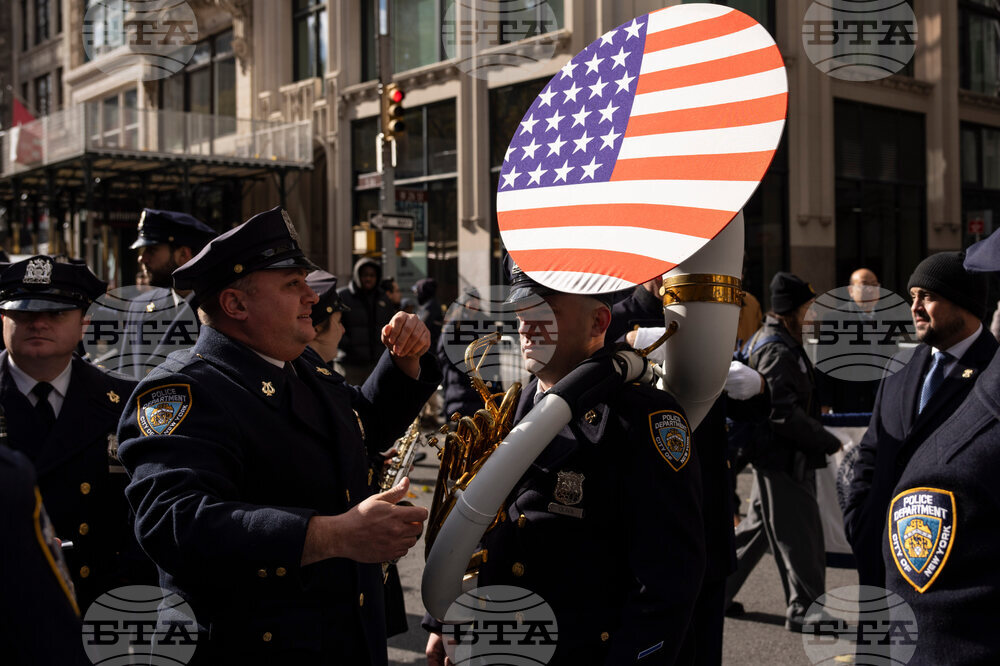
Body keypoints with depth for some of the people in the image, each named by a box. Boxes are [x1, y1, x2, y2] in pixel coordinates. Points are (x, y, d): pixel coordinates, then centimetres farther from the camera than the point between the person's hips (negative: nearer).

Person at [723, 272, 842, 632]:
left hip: (775, 456, 11)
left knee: (758, 528, 19)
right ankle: (804, 609, 9)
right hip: (784, 459, -11)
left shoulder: (765, 340, 13)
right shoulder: (777, 352, -19)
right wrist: (829, 442, -18)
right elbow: (784, 414, -24)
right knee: (799, 535, -1)